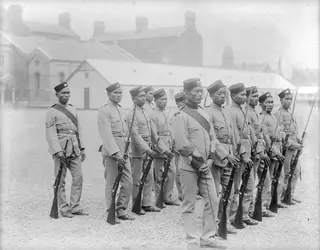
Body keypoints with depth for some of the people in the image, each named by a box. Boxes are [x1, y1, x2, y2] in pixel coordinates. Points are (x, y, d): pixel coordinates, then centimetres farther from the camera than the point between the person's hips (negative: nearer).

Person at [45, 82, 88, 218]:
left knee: (78, 177, 3)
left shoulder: (73, 109, 15)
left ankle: (75, 207, 12)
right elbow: (50, 134, -11)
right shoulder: (52, 112, -5)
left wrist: (82, 148, 13)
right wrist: (58, 151, -20)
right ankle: (64, 209, 11)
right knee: (61, 181, 2)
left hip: (75, 149, 6)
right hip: (61, 149, -6)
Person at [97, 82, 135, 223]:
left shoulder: (121, 110, 17)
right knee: (111, 184, 1)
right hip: (111, 152, -7)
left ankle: (121, 210, 18)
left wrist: (126, 151, 13)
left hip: (123, 152, 7)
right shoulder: (104, 111, -9)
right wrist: (116, 152, -24)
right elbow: (106, 134, -17)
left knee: (128, 182, 6)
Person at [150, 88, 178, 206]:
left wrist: (173, 144, 10)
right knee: (159, 176, 1)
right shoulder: (152, 115, -11)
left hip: (169, 148, 7)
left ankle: (167, 197, 18)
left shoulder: (167, 112, 13)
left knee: (172, 172, 7)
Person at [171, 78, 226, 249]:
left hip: (205, 166, 7)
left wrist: (210, 159, -2)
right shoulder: (180, 116, -12)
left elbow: (212, 137, 12)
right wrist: (198, 163, -14)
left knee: (212, 200, 9)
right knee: (189, 205, 2)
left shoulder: (203, 113, 11)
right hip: (189, 167, -7)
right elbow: (182, 145, -17)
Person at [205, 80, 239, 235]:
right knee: (214, 192, -1)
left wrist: (232, 154, 13)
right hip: (215, 156, -8)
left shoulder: (225, 112, 15)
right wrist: (225, 155, -19)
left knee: (228, 190, 11)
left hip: (228, 156, 8)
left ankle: (225, 220, 21)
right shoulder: (208, 112, -11)